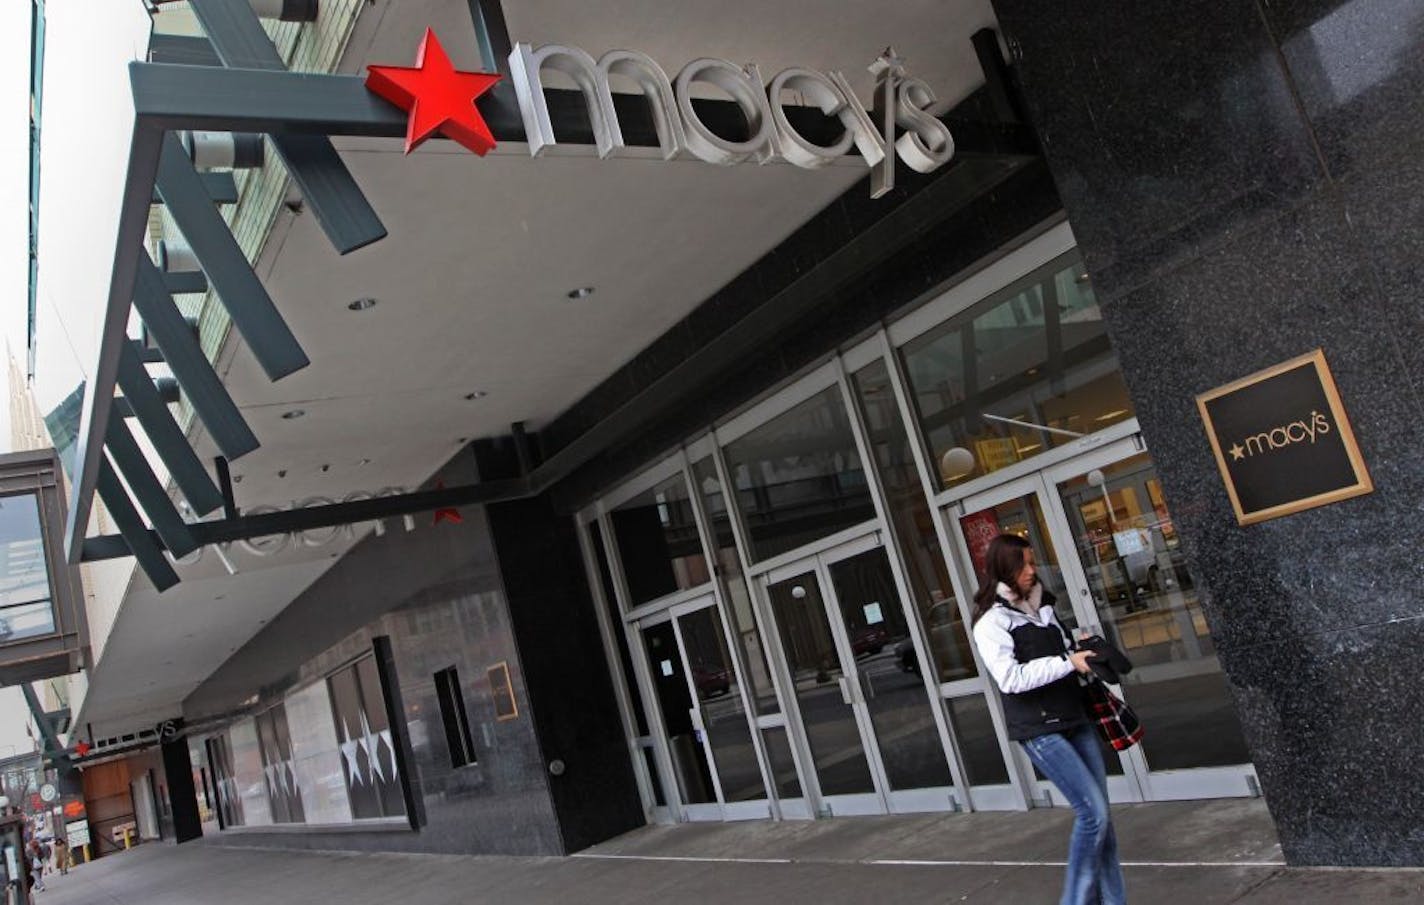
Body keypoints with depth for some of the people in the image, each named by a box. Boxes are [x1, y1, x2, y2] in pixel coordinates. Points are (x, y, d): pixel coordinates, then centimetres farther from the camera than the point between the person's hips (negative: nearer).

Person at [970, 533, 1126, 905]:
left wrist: (1081, 651, 6)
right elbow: (1010, 678, -20)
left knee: (1100, 814, 8)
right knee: (1092, 812, -10)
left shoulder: (1042, 605, 12)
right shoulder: (991, 622, -10)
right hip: (1039, 729, -7)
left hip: (1074, 718, 7)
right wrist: (1068, 662, -20)